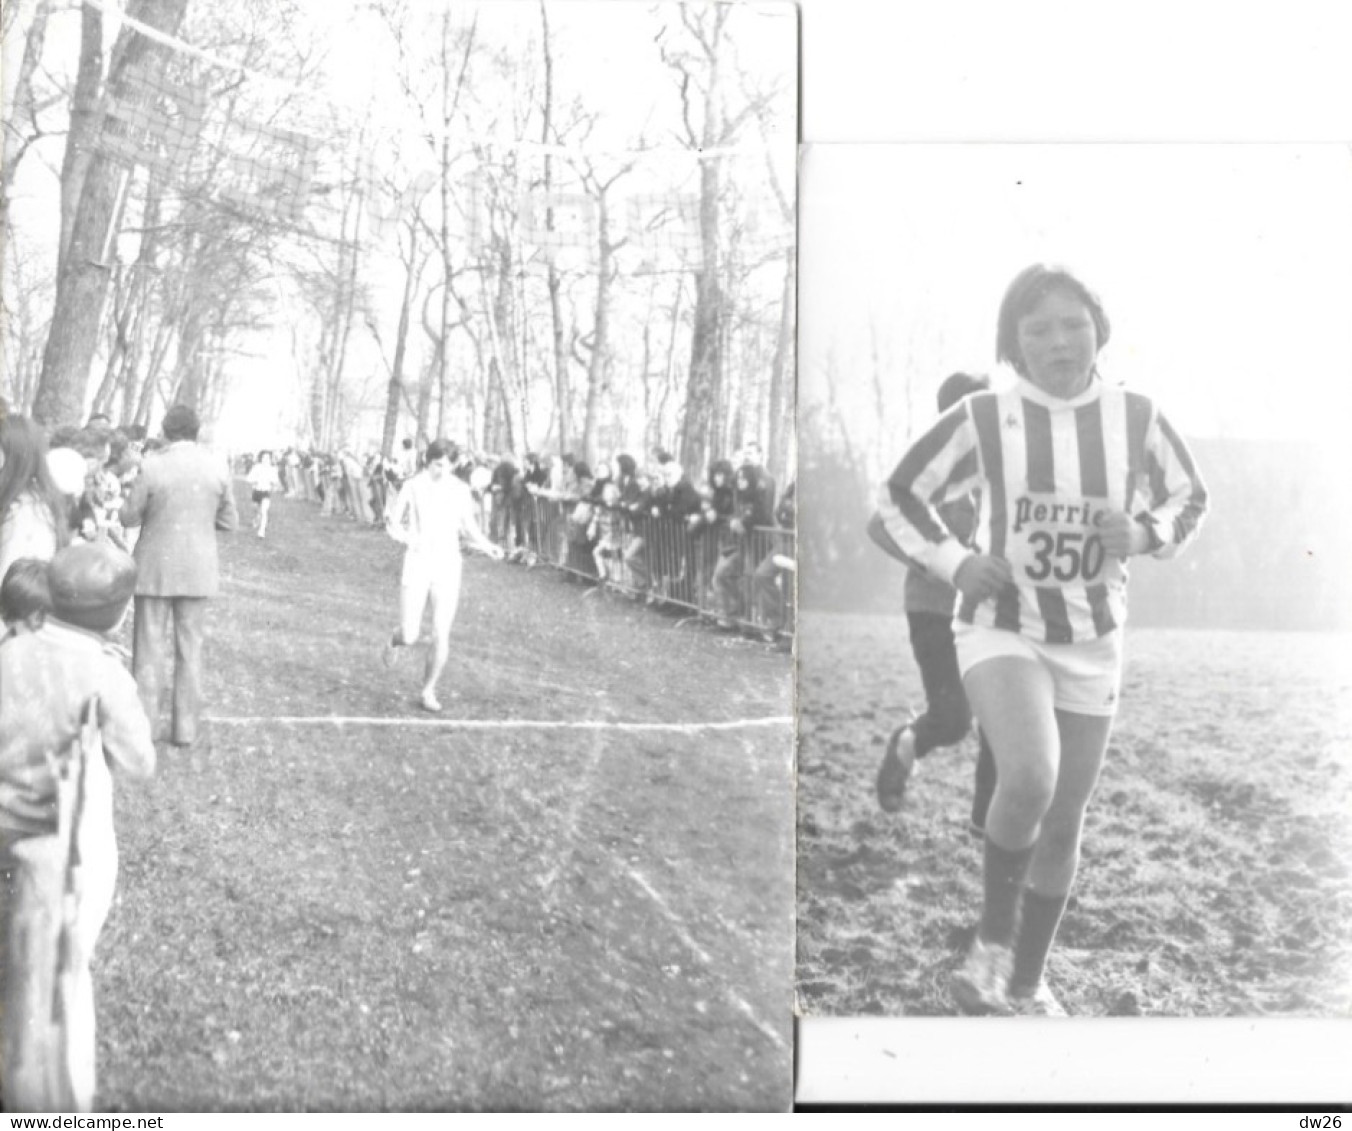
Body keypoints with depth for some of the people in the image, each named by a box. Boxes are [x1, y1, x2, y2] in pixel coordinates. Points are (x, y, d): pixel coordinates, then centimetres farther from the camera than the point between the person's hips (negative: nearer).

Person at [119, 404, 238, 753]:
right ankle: (185, 728, 13)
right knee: (190, 649, 10)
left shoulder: (152, 466, -13)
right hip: (198, 569, 2)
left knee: (149, 648, 7)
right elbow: (229, 521, 2)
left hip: (156, 567, -2)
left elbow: (129, 517, -5)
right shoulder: (217, 467, -5)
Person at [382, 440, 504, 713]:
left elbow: (469, 526, 11)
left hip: (447, 568, 2)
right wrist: (406, 538, -19)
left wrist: (488, 546, -8)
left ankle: (428, 691, 15)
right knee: (410, 637, -5)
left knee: (442, 636, -5)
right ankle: (395, 640, 33)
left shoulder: (460, 489, 1)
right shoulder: (413, 487, -4)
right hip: (417, 567, -1)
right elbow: (392, 523, 4)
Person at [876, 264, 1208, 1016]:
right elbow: (903, 496, 2)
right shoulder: (985, 418, -10)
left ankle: (1028, 983, 30)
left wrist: (1144, 533, -11)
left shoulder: (1135, 417, -5)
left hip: (1092, 642, 3)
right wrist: (956, 562, -12)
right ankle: (991, 943, -3)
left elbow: (1191, 497, 10)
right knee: (1030, 778, -28)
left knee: (1066, 819, 10)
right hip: (1002, 628, -3)